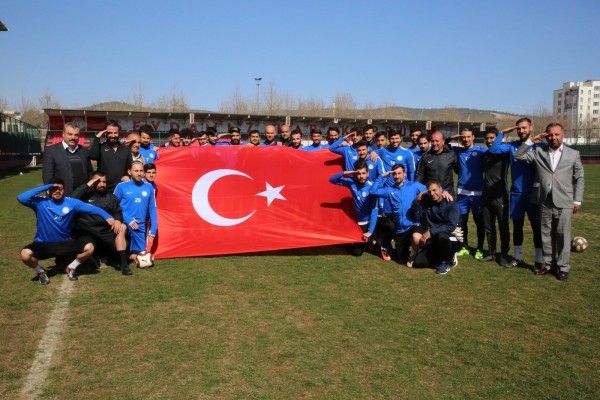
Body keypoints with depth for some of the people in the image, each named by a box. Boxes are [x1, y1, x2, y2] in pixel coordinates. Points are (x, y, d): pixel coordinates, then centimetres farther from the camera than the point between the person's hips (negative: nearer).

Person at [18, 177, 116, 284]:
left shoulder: (71, 202, -4)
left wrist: (108, 217, -27)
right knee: (25, 254, -31)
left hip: (65, 243, 2)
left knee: (89, 248, -21)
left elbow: (92, 208, -10)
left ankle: (71, 267, 10)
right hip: (43, 244, -1)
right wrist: (45, 187, -22)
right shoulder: (40, 202, -9)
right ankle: (40, 271, 5)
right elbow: (21, 198, -25)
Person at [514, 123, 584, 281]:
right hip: (544, 202, 2)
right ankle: (549, 265, 21)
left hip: (564, 203, -2)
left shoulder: (573, 154, 6)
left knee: (563, 236, 1)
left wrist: (577, 200, 3)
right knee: (546, 235, 9)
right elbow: (518, 156, 1)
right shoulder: (538, 152, 8)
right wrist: (530, 141, -3)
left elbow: (579, 178, 7)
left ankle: (563, 267, 12)